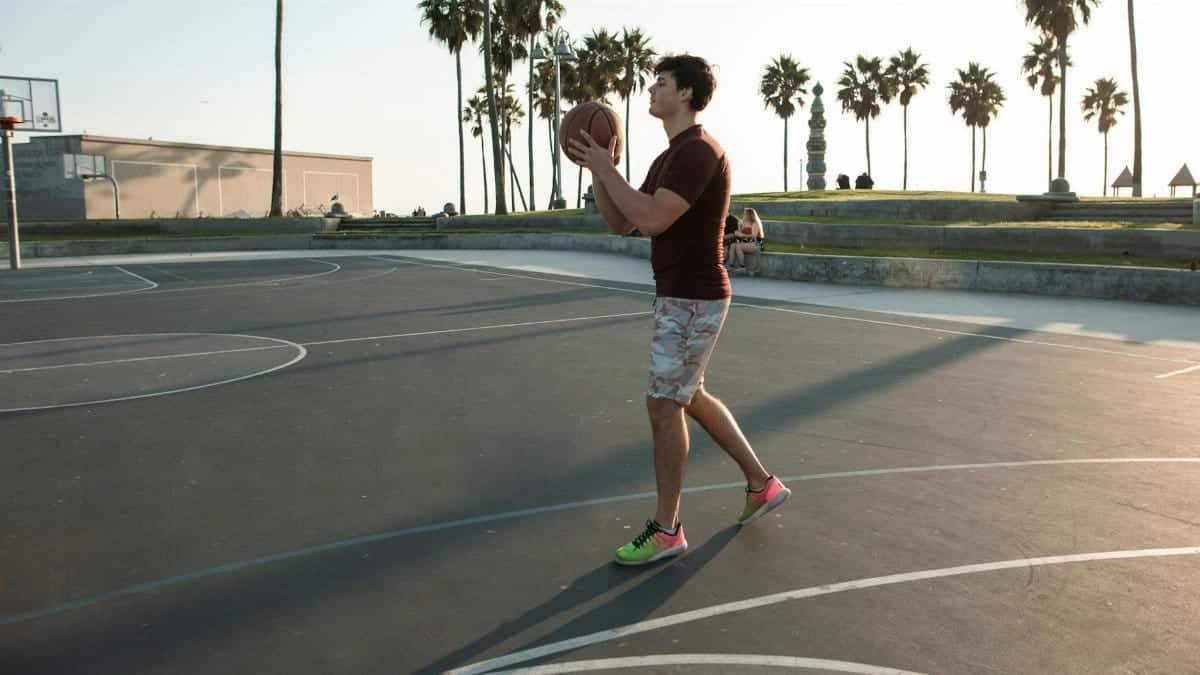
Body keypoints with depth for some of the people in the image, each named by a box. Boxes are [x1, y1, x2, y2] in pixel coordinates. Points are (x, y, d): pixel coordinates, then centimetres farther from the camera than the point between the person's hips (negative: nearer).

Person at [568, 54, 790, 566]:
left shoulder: (699, 151, -16)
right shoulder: (669, 158, 16)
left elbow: (652, 219, -26)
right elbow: (620, 223, 15)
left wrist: (606, 169, -16)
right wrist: (598, 170, 3)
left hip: (692, 301, -10)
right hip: (678, 297, 11)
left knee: (663, 405, -4)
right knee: (691, 397, 19)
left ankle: (666, 530, 9)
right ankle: (762, 484, 33)